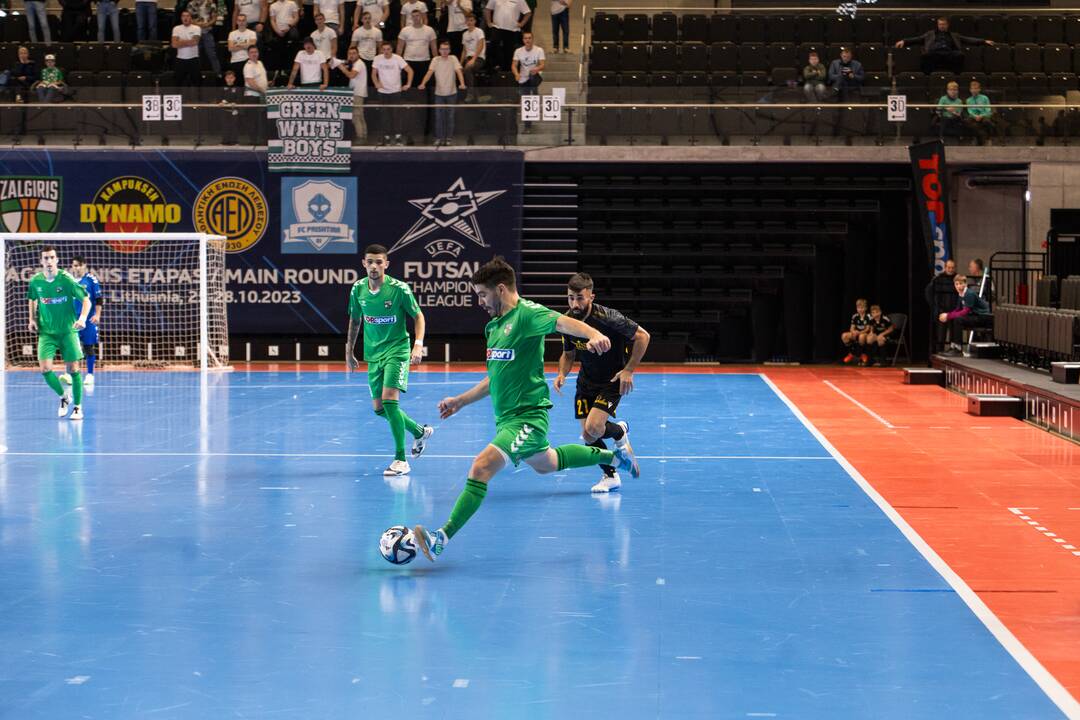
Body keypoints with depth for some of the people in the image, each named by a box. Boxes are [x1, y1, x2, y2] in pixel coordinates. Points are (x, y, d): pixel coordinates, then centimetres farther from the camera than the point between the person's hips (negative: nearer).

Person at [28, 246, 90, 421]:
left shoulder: (66, 279, -12)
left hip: (68, 331, -2)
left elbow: (86, 300, -10)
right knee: (45, 368, -12)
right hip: (46, 332, 2)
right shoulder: (36, 281, -2)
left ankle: (77, 406, 16)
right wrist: (33, 319, 9)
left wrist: (82, 318, -27)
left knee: (73, 369, -1)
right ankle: (63, 396, 14)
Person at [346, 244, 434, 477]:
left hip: (397, 350, -6)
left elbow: (418, 316, -3)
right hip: (373, 354, 6)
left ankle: (401, 459, -13)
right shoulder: (358, 289, 0)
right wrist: (349, 350, 17)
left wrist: (418, 344, -16)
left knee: (389, 400, -20)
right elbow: (355, 320, 16)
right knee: (379, 408, 9)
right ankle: (420, 431, 35)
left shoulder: (399, 289, -13)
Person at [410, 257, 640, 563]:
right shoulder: (494, 326, 13)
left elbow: (563, 322, -34)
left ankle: (441, 538, -28)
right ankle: (613, 455, 49)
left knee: (481, 467, -25)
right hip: (506, 417, 10)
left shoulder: (526, 313, -14)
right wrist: (461, 401, 24)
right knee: (545, 464, 30)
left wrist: (593, 334, -53)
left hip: (526, 416, -10)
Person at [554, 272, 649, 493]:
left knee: (593, 428, -22)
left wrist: (629, 370, -18)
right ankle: (610, 476, 21)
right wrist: (562, 374, -9)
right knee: (587, 436, 0)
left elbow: (642, 336, -16)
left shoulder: (607, 318, -25)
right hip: (586, 381, 6)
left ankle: (620, 431, 13)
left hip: (613, 380, -6)